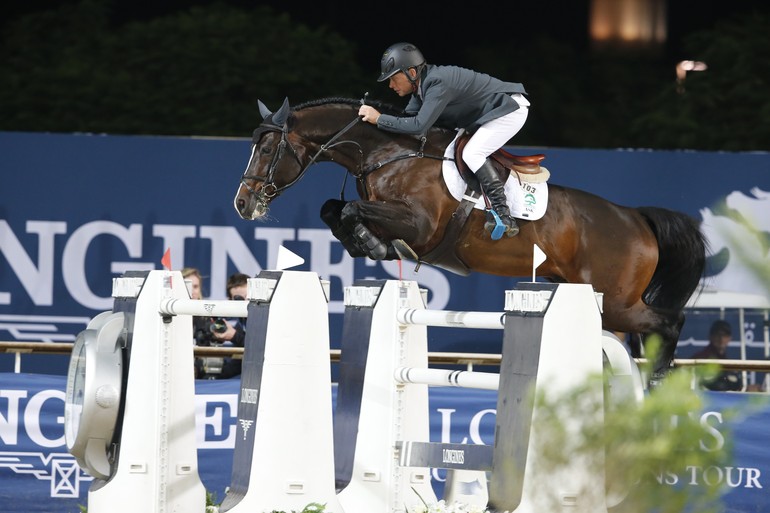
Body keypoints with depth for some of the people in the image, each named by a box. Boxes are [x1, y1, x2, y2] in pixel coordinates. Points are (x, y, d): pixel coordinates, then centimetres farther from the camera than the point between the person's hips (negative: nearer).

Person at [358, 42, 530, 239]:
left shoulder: (438, 84, -29)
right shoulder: (422, 84, 2)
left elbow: (419, 126, -34)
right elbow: (410, 118, 9)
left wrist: (379, 119, -27)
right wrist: (372, 114, -2)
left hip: (511, 110, -10)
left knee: (472, 154, -21)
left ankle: (502, 214, -23)